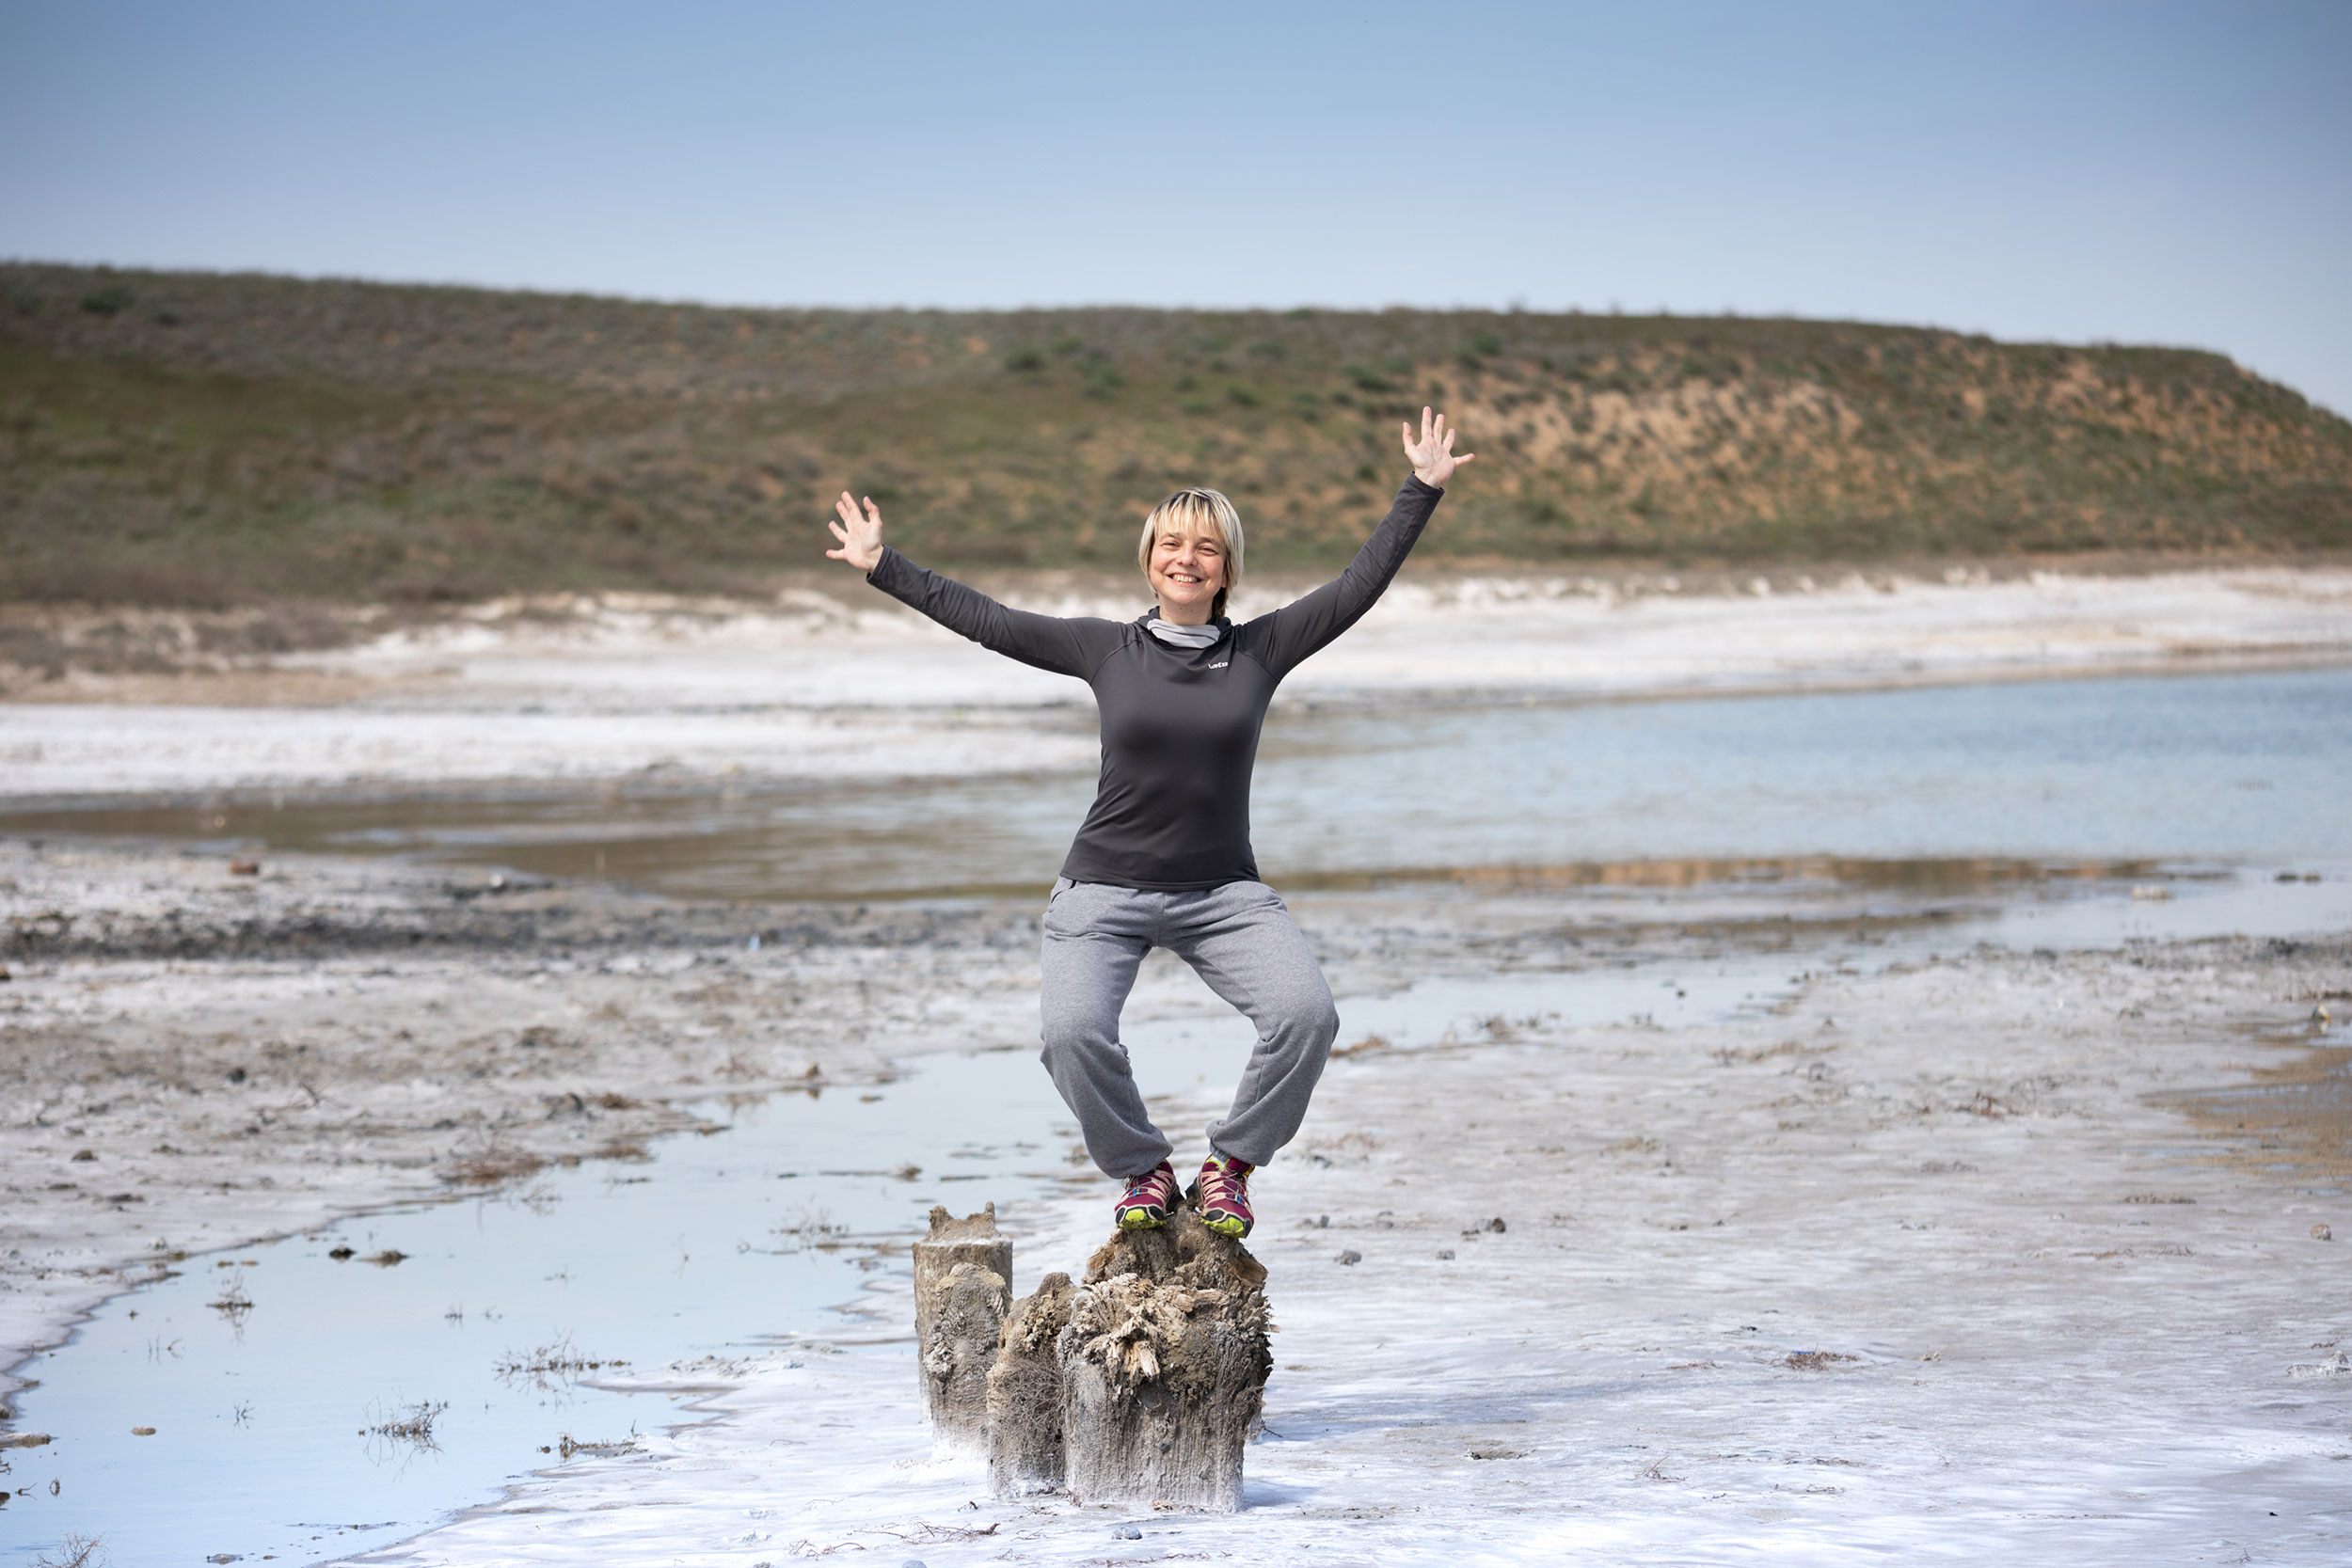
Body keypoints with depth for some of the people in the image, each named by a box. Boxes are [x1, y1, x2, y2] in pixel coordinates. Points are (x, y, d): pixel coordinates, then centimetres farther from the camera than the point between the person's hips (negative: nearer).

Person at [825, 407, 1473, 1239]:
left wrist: (1421, 492, 4)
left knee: (1307, 1014, -24)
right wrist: (882, 567, 11)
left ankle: (1231, 1161, 2)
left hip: (1224, 894, 1)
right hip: (1106, 890, -1)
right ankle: (1142, 1170, 1)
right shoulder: (1106, 648, 4)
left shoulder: (1261, 648, 4)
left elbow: (1358, 586, 5)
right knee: (1073, 1031, -27)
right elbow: (986, 619, 9)